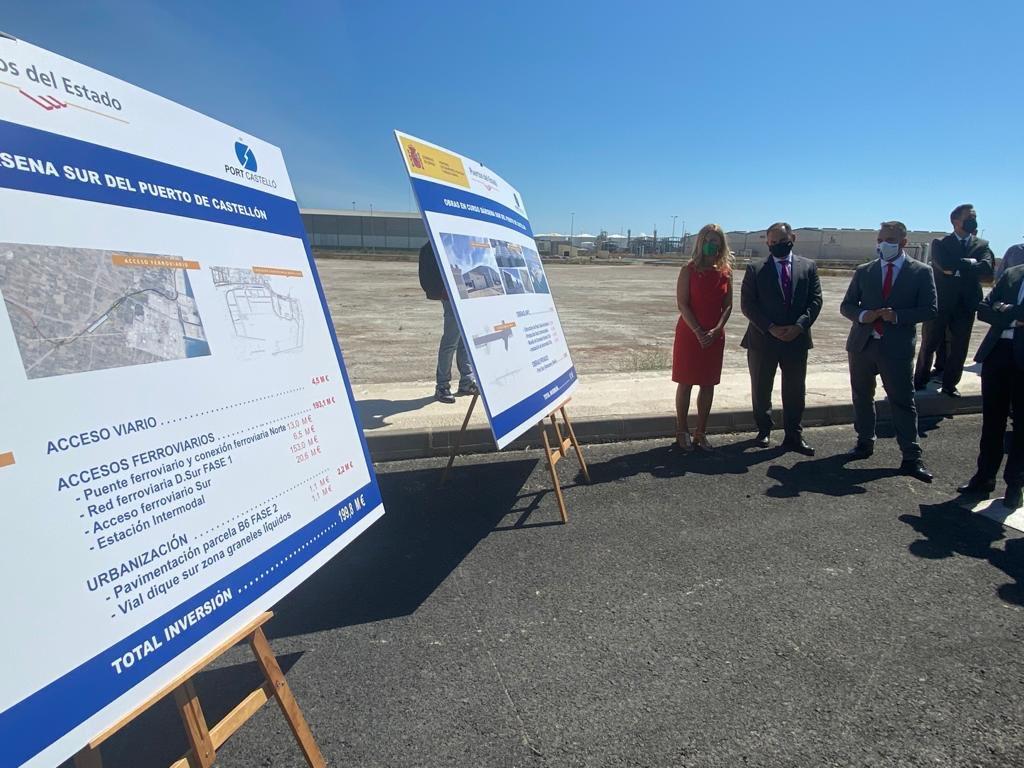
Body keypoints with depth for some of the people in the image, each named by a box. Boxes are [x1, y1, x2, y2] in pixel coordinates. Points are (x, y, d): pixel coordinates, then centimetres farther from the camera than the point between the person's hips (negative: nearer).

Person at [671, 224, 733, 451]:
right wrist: (698, 332, -17)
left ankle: (701, 432, 17)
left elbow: (728, 305, 5)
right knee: (685, 383, 2)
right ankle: (682, 431, 12)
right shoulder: (689, 270, -5)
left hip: (715, 336, 4)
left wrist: (716, 330, -10)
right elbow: (682, 304, -10)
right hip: (689, 333, -4)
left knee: (708, 384, 7)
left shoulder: (726, 272, 5)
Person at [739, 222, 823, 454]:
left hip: (797, 338, 2)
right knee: (761, 389, 10)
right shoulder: (755, 270, 0)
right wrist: (770, 328, -15)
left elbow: (815, 300, 1)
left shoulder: (808, 267, 6)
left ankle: (794, 436, 19)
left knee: (795, 390, 8)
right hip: (762, 339, -1)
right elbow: (747, 304, -6)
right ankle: (764, 430, 28)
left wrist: (799, 326, -14)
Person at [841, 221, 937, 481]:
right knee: (862, 397, 14)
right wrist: (862, 315, -11)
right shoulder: (864, 271, 8)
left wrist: (897, 316, -17)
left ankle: (911, 458, 5)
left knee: (903, 401, -2)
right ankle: (865, 443, 30)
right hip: (862, 344, 3)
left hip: (897, 347, -3)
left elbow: (930, 309, -3)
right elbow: (846, 305, 10)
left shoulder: (921, 272, 1)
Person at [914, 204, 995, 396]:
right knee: (929, 344, 7)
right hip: (940, 303, -2)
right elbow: (944, 264, -19)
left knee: (959, 348, 6)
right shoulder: (940, 243, 1)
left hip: (966, 304, 3)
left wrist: (958, 269, -15)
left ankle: (950, 384, 18)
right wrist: (970, 263, -12)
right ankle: (920, 380, 20)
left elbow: (987, 269, -11)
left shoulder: (982, 245, 8)